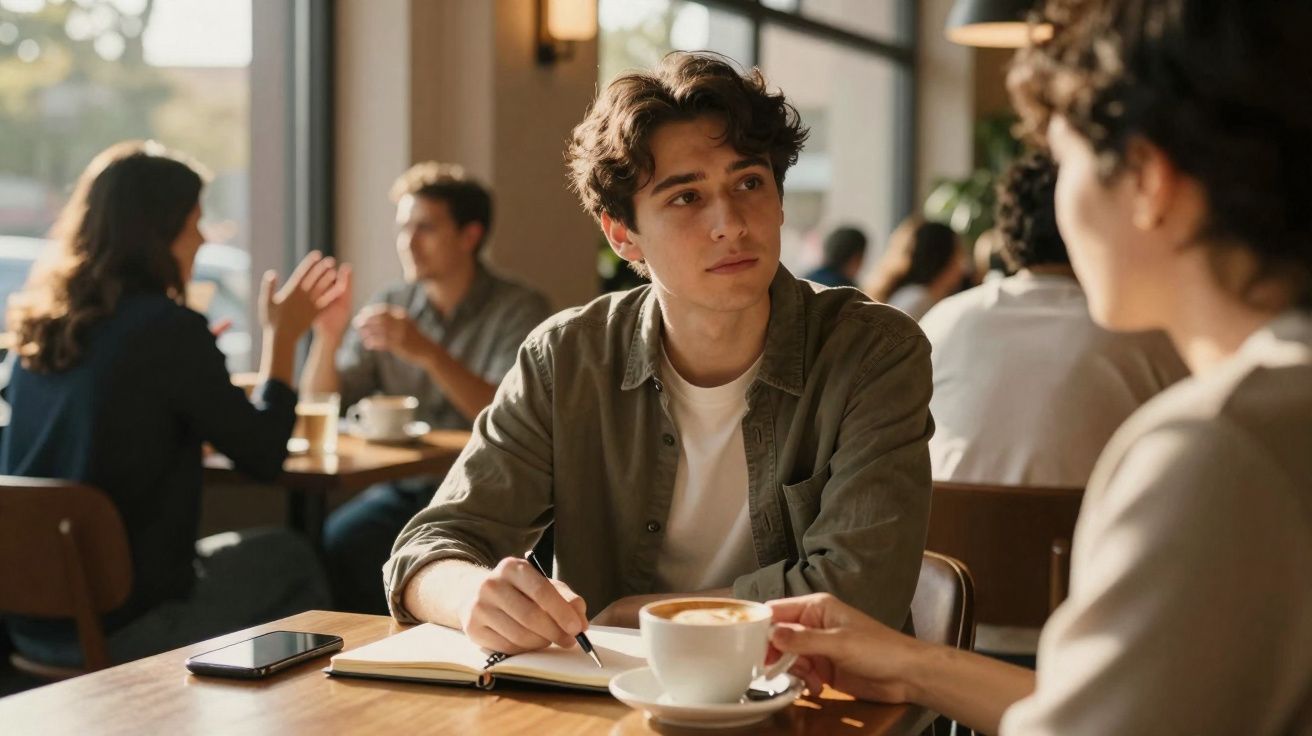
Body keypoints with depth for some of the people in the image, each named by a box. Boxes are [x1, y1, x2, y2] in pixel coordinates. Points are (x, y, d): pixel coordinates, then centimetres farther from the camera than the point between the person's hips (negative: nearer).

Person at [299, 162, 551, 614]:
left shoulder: (519, 312, -1)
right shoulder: (389, 308, 12)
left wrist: (428, 353, -27)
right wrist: (328, 335, -9)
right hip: (402, 489, 4)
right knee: (332, 542, -25)